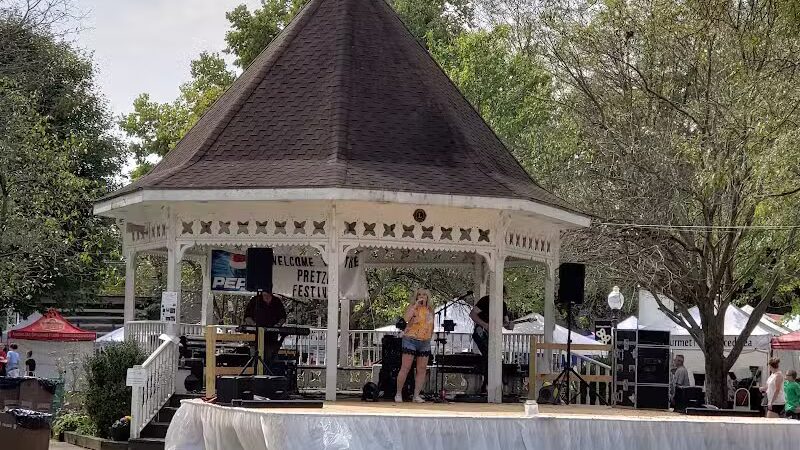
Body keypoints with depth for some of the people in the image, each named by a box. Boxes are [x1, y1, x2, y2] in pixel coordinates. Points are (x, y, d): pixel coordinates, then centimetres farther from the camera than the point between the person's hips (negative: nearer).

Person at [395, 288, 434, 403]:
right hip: (411, 340, -5)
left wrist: (429, 338, 15)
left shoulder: (430, 310, 12)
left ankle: (416, 395, 5)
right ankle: (398, 394, 2)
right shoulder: (412, 307, -3)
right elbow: (406, 318, -23)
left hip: (425, 342, 5)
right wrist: (416, 305, -19)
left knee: (422, 370, 1)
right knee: (405, 368, -6)